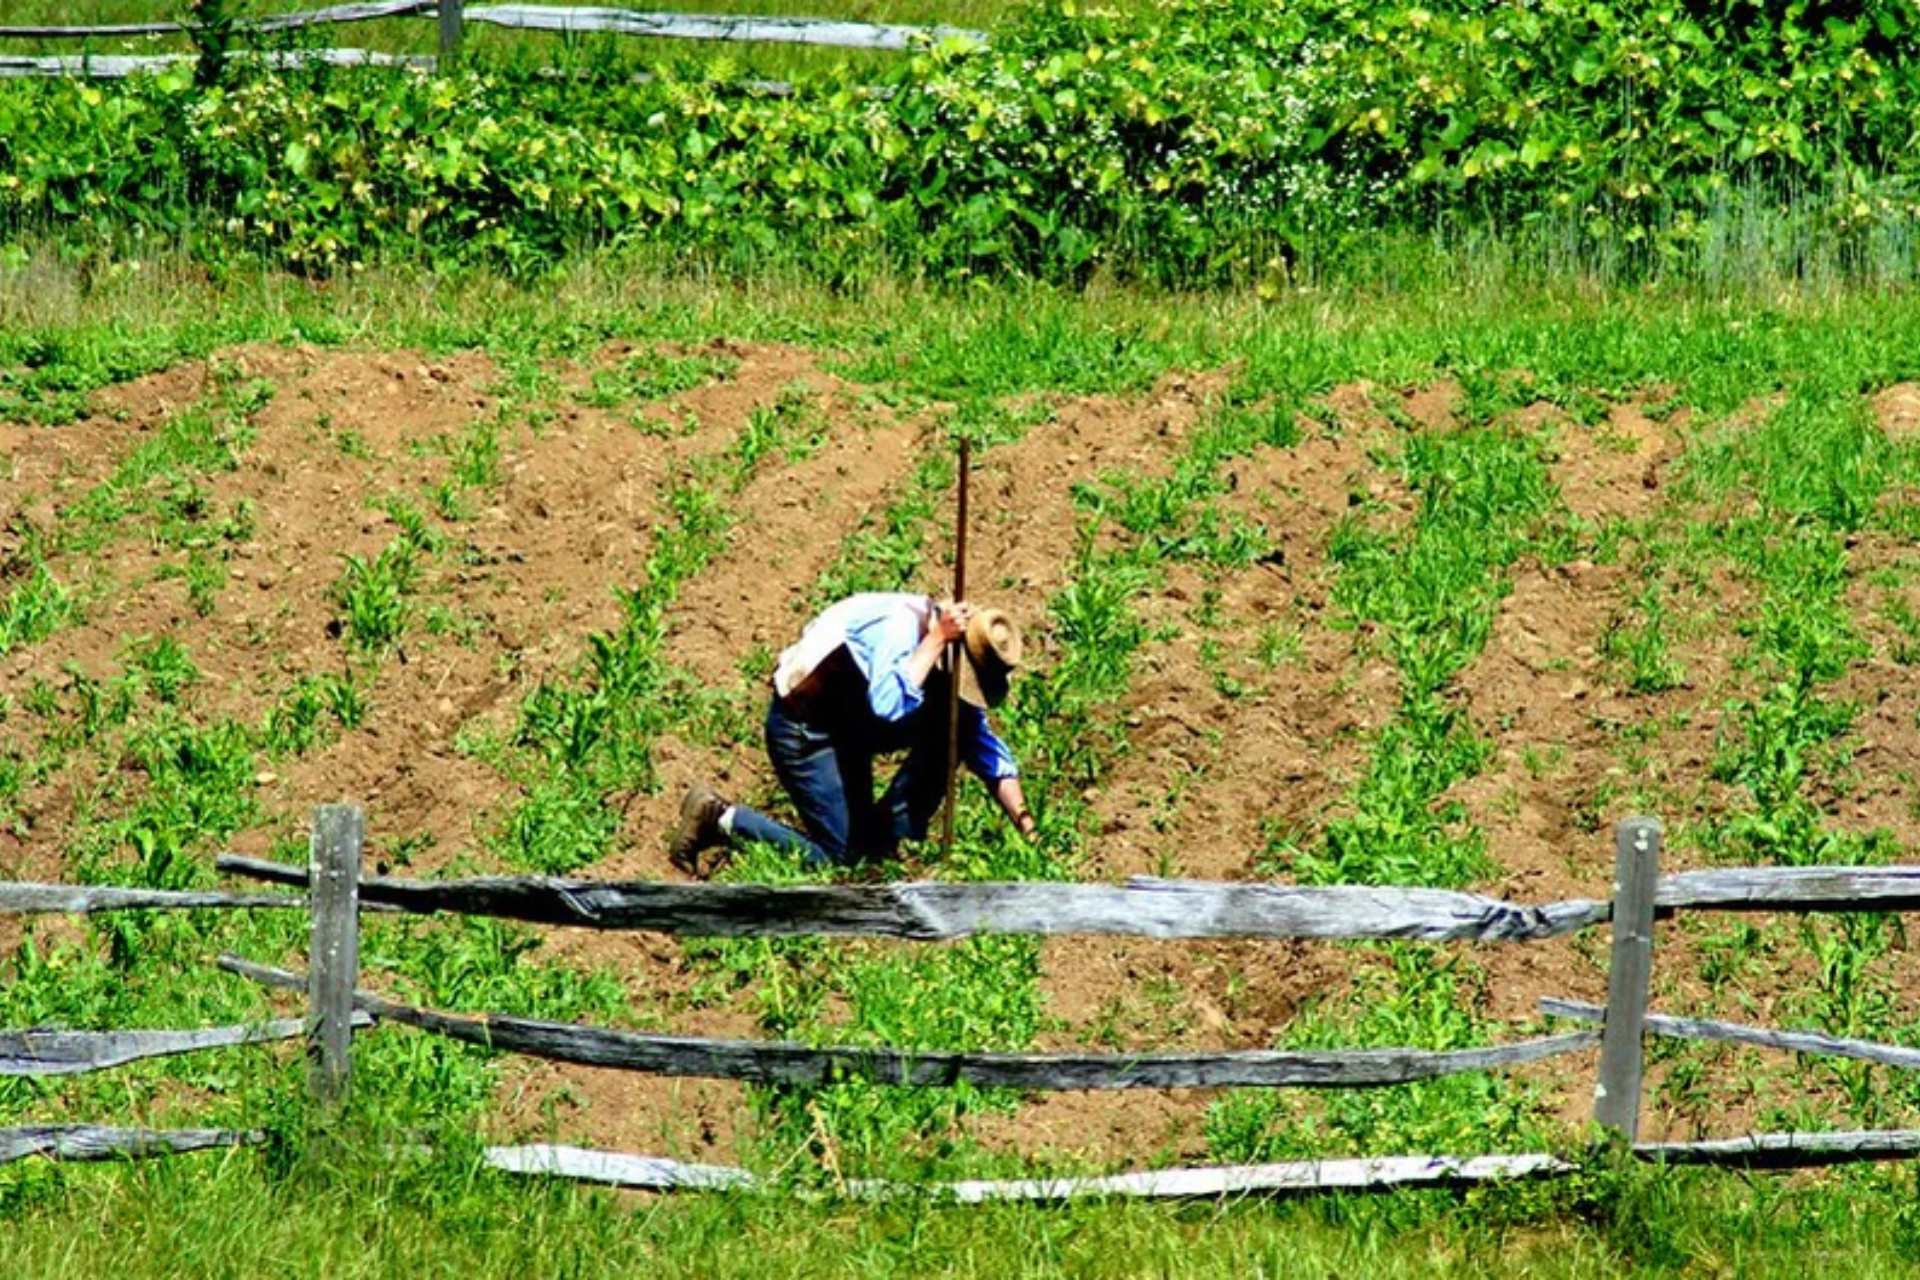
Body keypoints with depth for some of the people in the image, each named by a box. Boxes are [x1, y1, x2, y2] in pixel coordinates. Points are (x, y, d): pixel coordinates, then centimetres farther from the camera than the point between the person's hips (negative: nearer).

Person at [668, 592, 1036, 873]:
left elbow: (989, 753, 2)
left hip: (850, 726, 9)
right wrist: (936, 640, -38)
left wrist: (1026, 828, -6)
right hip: (803, 727, -8)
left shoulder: (958, 656, -4)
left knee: (950, 729, -3)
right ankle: (720, 818, 0)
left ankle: (894, 838, 5)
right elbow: (889, 705, -46)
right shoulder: (899, 625, -29)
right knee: (838, 858, -10)